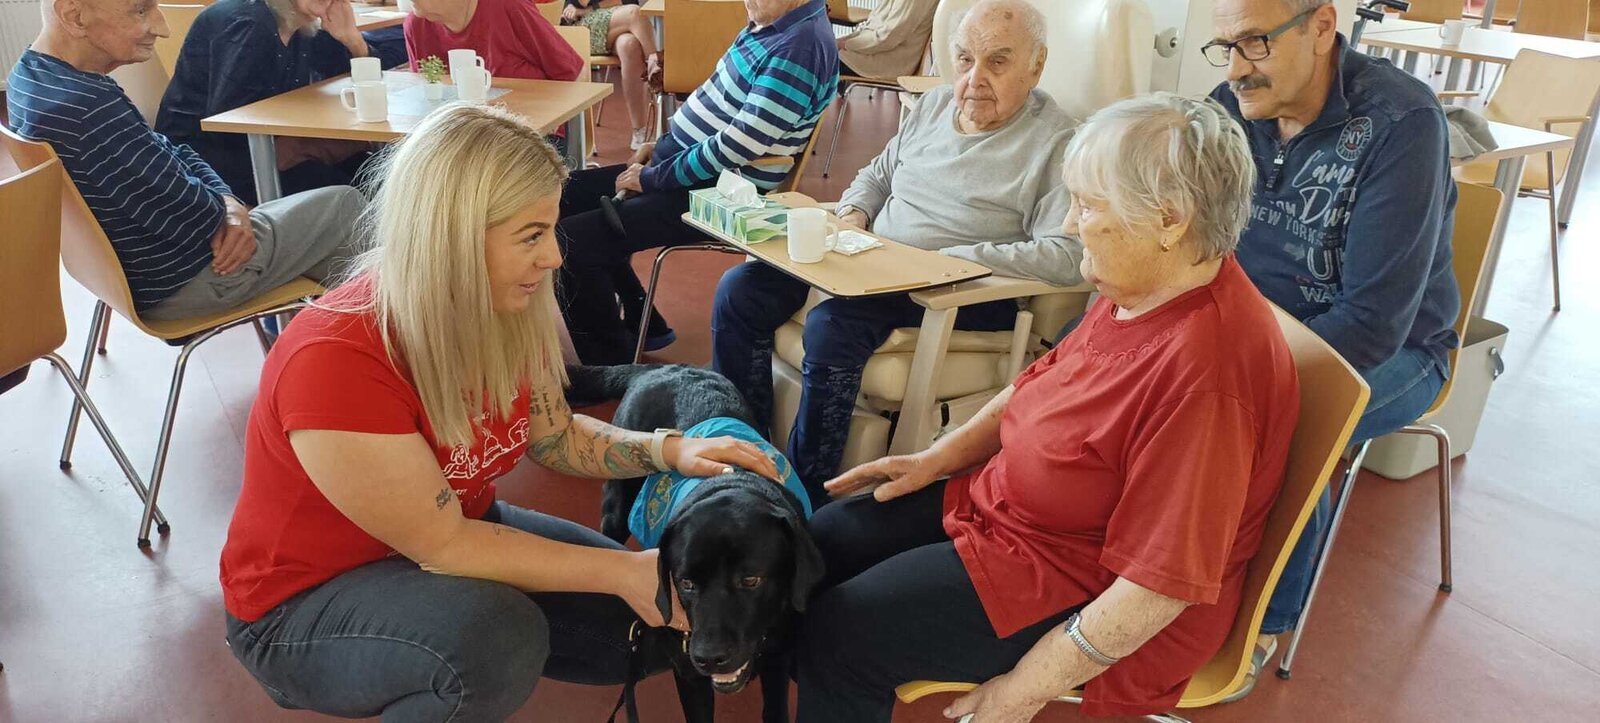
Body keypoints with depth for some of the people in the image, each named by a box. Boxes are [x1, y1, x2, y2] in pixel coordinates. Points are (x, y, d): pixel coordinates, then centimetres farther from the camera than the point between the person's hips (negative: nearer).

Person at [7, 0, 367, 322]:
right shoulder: (90, 108, -35)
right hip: (179, 282, -9)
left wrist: (228, 202, -10)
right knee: (346, 205, 7)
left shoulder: (30, 74, -1)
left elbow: (169, 152, 5)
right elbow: (196, 219, -26)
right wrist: (228, 207, -4)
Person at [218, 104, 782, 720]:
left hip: (449, 534, 7)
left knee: (646, 623, 1)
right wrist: (623, 572, -26)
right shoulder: (335, 362, -34)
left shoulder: (506, 311, -12)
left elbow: (554, 435, 3)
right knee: (498, 640, -36)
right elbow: (443, 546, -29)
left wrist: (670, 450, -13)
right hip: (306, 601, -7)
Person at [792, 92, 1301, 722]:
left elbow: (1159, 586, -29)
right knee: (824, 540, 8)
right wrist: (938, 457, 6)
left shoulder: (1205, 373, -33)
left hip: (1092, 592, -9)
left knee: (837, 634, -13)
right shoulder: (1140, 287, -4)